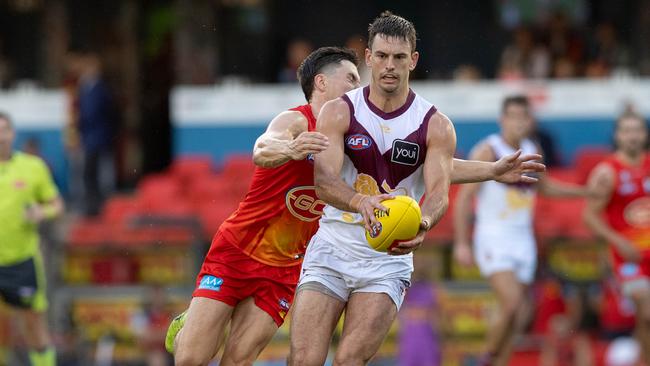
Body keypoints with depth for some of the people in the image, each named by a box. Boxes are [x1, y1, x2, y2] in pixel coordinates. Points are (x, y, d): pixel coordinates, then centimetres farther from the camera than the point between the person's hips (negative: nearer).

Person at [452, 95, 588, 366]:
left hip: (524, 240, 6)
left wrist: (586, 192, 22)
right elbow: (464, 197, -10)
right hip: (493, 240, -6)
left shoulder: (532, 152, 10)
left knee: (514, 317, 5)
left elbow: (543, 186, 29)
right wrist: (461, 243, -16)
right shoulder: (488, 151, -9)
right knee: (512, 306, -22)